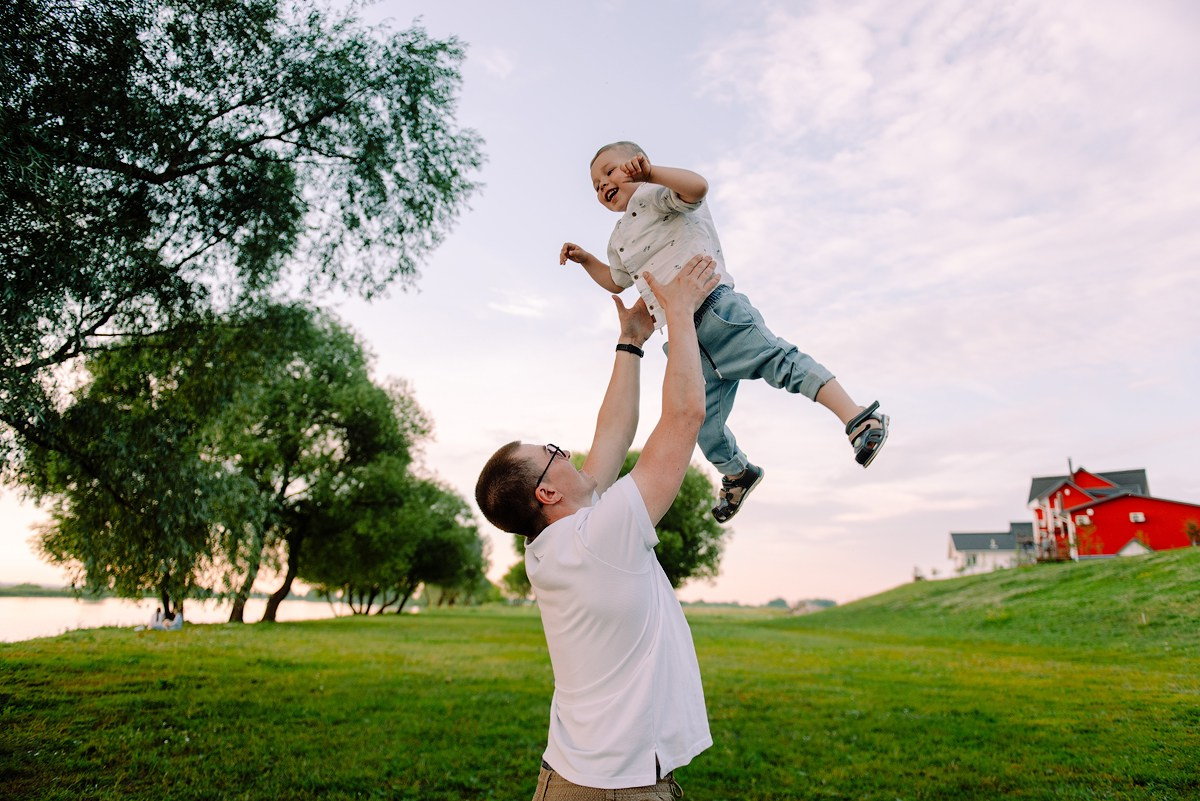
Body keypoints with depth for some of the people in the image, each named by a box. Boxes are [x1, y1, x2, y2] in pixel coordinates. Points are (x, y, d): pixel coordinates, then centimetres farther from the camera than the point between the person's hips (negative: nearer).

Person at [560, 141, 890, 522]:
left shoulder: (653, 196, 3)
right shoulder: (619, 241, 28)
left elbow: (697, 186, -18)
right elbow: (615, 281, 45)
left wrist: (649, 172, -30)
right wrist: (585, 259, 32)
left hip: (714, 306, -8)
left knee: (775, 358, -25)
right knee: (704, 426, 9)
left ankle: (857, 417, -27)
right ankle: (737, 473, 33)